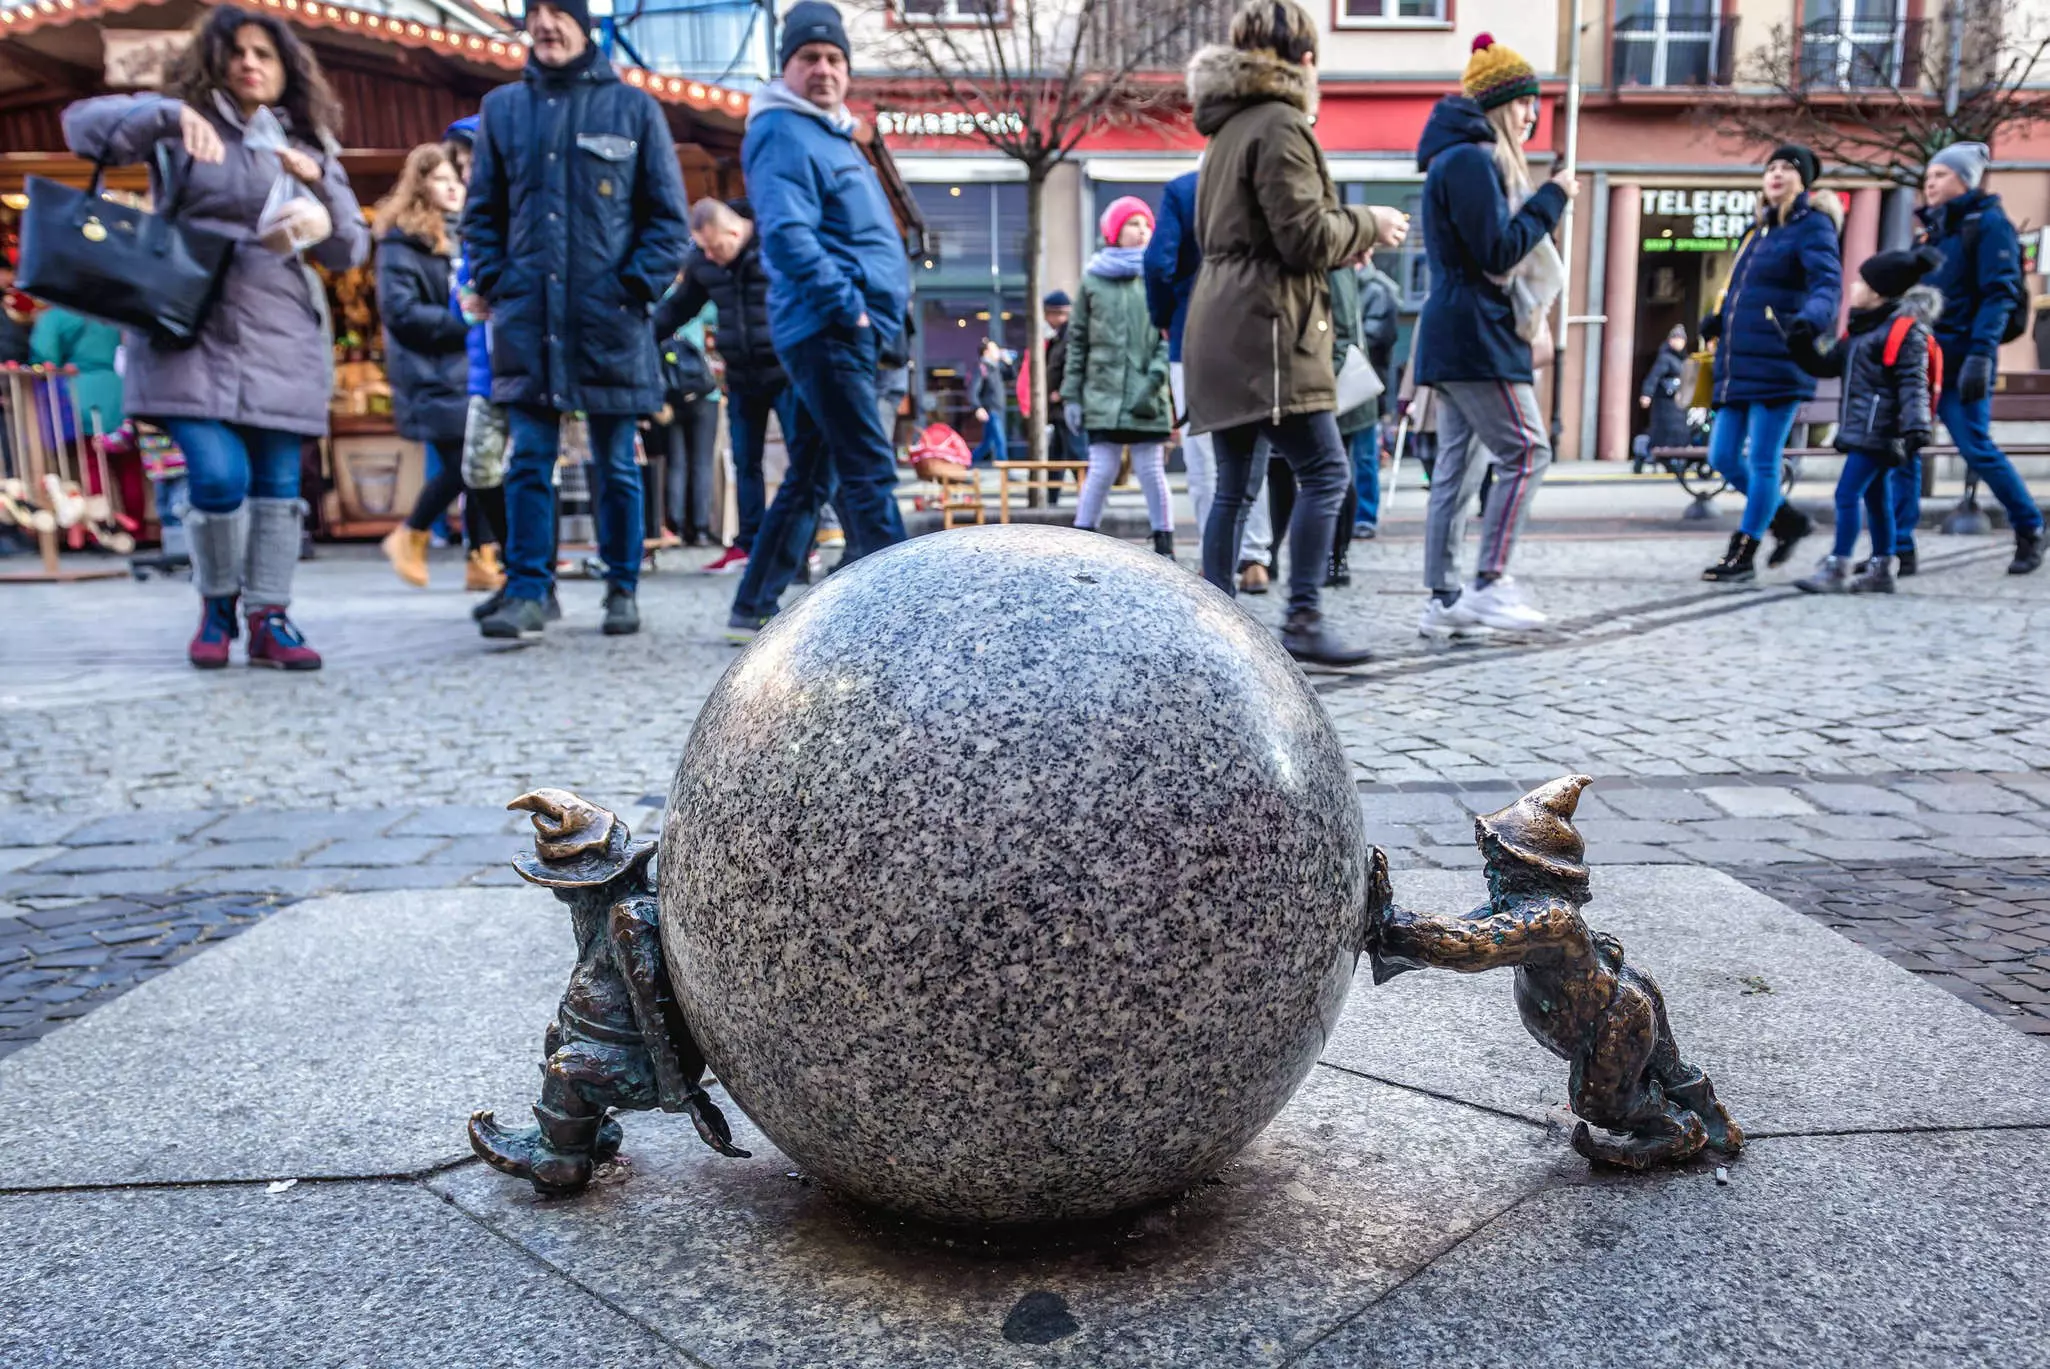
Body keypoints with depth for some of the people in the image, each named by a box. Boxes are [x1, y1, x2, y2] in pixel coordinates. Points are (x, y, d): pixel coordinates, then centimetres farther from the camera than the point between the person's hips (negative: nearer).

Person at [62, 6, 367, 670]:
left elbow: (349, 251, 11)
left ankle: (269, 618, 11)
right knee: (219, 474, -15)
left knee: (277, 482, 0)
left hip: (279, 339, 3)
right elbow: (83, 123, -5)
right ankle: (216, 605, 9)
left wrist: (320, 185, -6)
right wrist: (169, 114, -20)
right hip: (190, 329, -3)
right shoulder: (187, 124, 7)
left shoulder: (310, 147, 16)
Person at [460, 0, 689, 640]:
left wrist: (638, 287, -6)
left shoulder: (633, 107, 4)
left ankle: (622, 591, 15)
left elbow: (667, 214, 4)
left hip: (609, 317, -2)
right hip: (526, 316, 2)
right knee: (528, 461, -2)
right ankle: (526, 593, 1)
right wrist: (492, 284, 3)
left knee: (615, 464, 6)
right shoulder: (501, 107, 11)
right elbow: (482, 210, 15)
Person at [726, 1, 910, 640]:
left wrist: (887, 319, 17)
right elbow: (786, 234, -20)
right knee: (870, 473, -12)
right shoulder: (783, 133, -7)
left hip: (849, 333, 10)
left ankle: (754, 609, 18)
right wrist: (847, 308, -19)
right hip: (827, 330, -10)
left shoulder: (833, 134, 23)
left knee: (809, 477, 11)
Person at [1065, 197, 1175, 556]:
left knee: (1152, 471, 2)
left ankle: (1165, 548, 10)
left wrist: (1154, 380, -12)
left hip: (1148, 398, 0)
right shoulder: (1093, 278, 11)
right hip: (1103, 394, 0)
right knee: (1101, 471, -4)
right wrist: (1071, 394, 5)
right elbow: (1077, 340, 11)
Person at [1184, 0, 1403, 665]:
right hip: (1265, 328, -10)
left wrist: (1346, 232, 26)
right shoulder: (1281, 125, -7)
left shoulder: (1227, 128, 22)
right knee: (1324, 469, -9)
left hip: (1220, 327, 10)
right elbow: (1304, 237, -14)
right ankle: (1304, 620, -10)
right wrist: (1366, 225, 4)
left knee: (1235, 484, 9)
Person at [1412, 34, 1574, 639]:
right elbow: (1498, 253, -16)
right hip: (1476, 337, -10)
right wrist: (1551, 198, -7)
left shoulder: (1463, 159, 22)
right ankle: (1489, 585, -10)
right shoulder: (1471, 160, -10)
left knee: (1458, 467, 7)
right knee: (1525, 452, -9)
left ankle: (1443, 600, 8)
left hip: (1453, 335, 10)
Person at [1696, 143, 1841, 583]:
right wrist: (1720, 318, 16)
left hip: (1777, 365, -8)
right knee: (1723, 457, 8)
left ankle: (1743, 555, 5)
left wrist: (1811, 318, -38)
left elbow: (1827, 281, -19)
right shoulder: (1760, 229, 19)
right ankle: (1788, 519, 28)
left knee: (1762, 461, -3)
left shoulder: (1812, 226, -4)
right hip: (1740, 365, 8)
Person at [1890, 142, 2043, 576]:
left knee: (1977, 450, -4)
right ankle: (1899, 549, -1)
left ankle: (2030, 531, 17)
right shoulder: (1934, 229, 17)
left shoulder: (1989, 222, -4)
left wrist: (1980, 354, -23)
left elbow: (1999, 294, -13)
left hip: (1961, 359, -7)